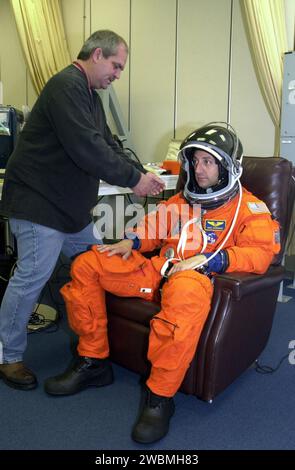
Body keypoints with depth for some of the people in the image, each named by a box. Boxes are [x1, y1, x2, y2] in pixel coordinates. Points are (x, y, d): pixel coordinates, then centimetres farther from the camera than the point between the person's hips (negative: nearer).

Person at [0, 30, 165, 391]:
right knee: (32, 277, -7)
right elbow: (88, 150, -28)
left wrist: (140, 174, 2)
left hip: (70, 205, 11)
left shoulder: (90, 95, 16)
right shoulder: (67, 86, -18)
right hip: (38, 202, -11)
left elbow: (108, 145, 16)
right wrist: (133, 178, -19)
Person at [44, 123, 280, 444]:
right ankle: (92, 362, 2)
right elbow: (155, 224, 31)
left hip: (196, 277, -7)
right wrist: (131, 241, 9)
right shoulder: (183, 199, 23)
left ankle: (160, 396, -28)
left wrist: (207, 259, -22)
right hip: (157, 270, 7)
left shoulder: (248, 207, 4)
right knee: (86, 265, -4)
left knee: (185, 291, -45)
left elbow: (260, 253, -10)